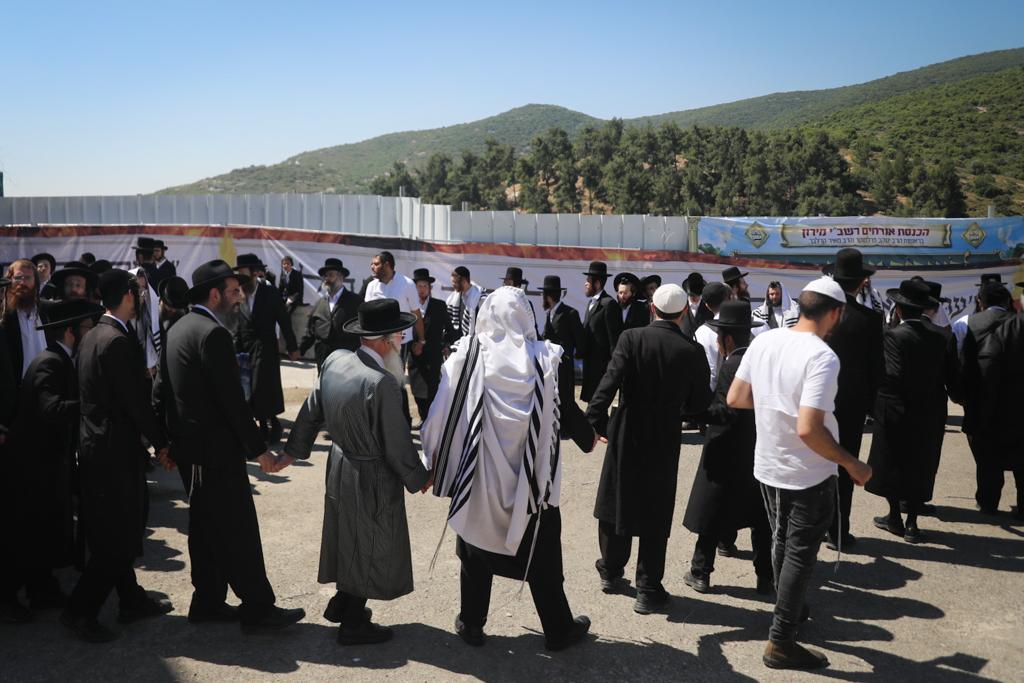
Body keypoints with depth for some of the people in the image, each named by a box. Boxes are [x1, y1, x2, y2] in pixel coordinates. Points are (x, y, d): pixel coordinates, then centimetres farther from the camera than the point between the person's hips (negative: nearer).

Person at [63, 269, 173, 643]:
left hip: (93, 445, 10)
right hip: (116, 449, -10)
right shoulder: (119, 342, -19)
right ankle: (80, 610, 8)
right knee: (119, 538, 0)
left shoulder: (91, 337, 10)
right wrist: (161, 442, -8)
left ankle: (131, 599, 29)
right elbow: (136, 402, -20)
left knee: (112, 532, 17)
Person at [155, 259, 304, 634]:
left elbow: (161, 388, 15)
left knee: (206, 525, 17)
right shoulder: (213, 334, -19)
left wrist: (168, 439, 19)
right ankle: (257, 608, 4)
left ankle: (208, 602, 26)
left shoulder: (178, 329, 11)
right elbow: (232, 399, -21)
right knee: (238, 529, -3)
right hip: (216, 448, -10)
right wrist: (258, 449, -17)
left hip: (189, 446, 10)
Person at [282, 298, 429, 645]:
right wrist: (419, 478, -6)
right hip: (372, 479, -8)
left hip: (339, 467, 8)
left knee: (348, 539, 25)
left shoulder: (335, 360, -6)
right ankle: (353, 623, 25)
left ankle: (342, 604, 42)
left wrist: (294, 450, 18)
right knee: (371, 548, 11)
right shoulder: (382, 384, -30)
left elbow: (311, 411, 6)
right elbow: (397, 444, -22)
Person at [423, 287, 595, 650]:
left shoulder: (467, 355, -11)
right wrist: (588, 439, 17)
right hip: (532, 477, 0)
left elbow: (443, 414, -8)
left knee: (477, 549, 18)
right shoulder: (545, 358, -11)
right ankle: (558, 629, 26)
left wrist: (434, 459, 6)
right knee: (541, 553, 15)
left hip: (479, 475, 0)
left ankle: (471, 623, 28)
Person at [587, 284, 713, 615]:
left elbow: (609, 382, -19)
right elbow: (699, 404, -2)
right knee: (655, 514, 8)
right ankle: (648, 590, 13)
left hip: (626, 437, 1)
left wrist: (595, 421, -13)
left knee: (616, 502, 18)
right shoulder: (693, 352, -8)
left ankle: (611, 572, 33)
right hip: (665, 442, 0)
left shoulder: (631, 338, -10)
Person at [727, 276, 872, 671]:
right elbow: (808, 429, -31)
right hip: (808, 476, -6)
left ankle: (792, 610, 44)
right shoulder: (822, 357, -24)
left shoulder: (763, 341, -4)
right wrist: (853, 465, -18)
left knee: (782, 545, 24)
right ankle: (781, 642, 18)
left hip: (768, 467, 7)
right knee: (800, 555, 8)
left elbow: (734, 399, 1)